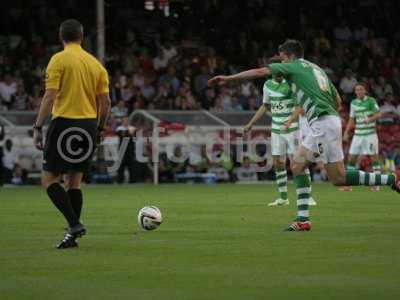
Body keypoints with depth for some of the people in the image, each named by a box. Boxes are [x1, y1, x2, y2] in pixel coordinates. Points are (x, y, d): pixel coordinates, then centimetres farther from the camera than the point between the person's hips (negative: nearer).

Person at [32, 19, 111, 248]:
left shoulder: (59, 60, -5)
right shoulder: (95, 64, 10)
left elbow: (50, 97, -13)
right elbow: (105, 102, 8)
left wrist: (38, 128, -10)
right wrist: (99, 129, 20)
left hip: (64, 122, -5)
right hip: (88, 125, 5)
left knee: (49, 179, 1)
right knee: (74, 181, 12)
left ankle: (75, 224, -13)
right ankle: (72, 235, 8)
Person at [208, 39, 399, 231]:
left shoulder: (294, 66, 1)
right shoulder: (316, 69, 24)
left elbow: (259, 72, -5)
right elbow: (337, 100, 26)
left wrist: (229, 78, 0)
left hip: (323, 123, -9)